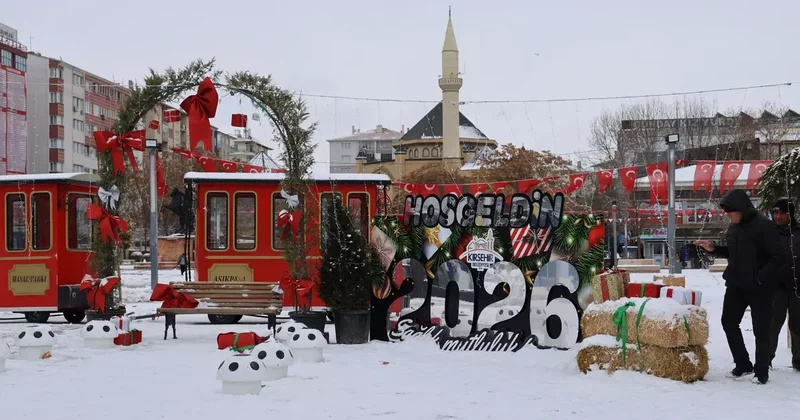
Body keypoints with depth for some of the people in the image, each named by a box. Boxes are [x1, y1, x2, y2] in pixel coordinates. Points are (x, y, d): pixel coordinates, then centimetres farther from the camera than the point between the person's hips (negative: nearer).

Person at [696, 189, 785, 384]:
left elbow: (778, 258, -18)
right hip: (736, 285, 8)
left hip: (759, 287, -8)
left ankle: (762, 371, 13)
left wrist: (759, 278, -22)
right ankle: (743, 364, 23)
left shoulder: (764, 226, -16)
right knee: (729, 322, 10)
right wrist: (714, 249, 5)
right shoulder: (733, 227, 8)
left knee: (761, 329, 1)